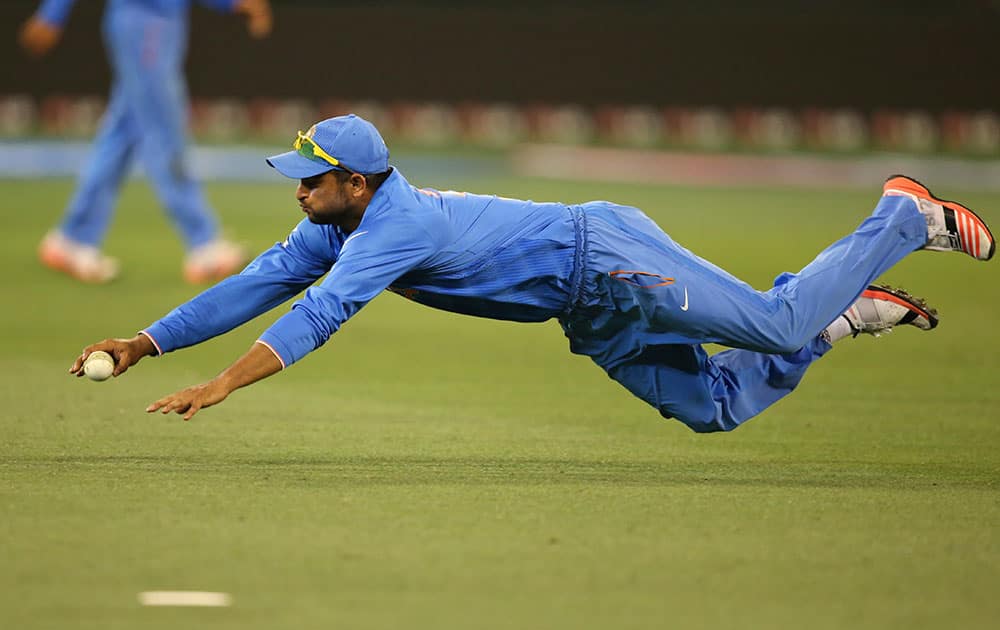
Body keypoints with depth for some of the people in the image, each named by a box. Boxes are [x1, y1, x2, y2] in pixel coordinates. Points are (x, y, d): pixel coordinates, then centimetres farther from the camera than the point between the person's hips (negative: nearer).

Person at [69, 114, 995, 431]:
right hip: (595, 318, 9)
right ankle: (847, 311, 21)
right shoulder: (336, 227, 2)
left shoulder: (394, 223, -25)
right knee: (714, 405, 11)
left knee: (774, 324, -10)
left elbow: (321, 313, -37)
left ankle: (904, 217, 7)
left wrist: (221, 386, -43)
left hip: (607, 256, -9)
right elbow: (256, 287, 4)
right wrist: (145, 343, -4)